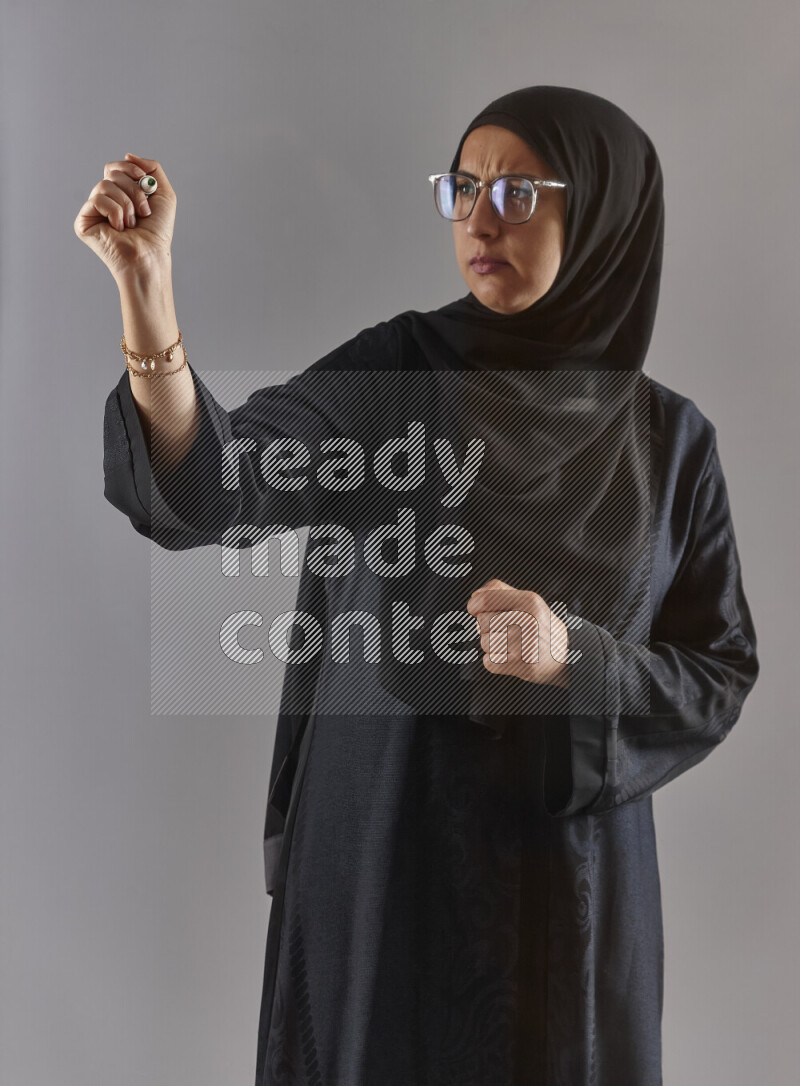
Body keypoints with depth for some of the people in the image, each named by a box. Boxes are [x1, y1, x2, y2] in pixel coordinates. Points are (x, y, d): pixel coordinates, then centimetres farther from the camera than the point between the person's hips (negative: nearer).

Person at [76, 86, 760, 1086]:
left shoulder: (669, 437, -1)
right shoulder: (391, 373, -5)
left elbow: (720, 676, 1)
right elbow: (209, 487, -22)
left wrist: (576, 660, -17)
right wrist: (146, 289, -36)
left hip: (566, 881, 1)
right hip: (376, 855, -1)